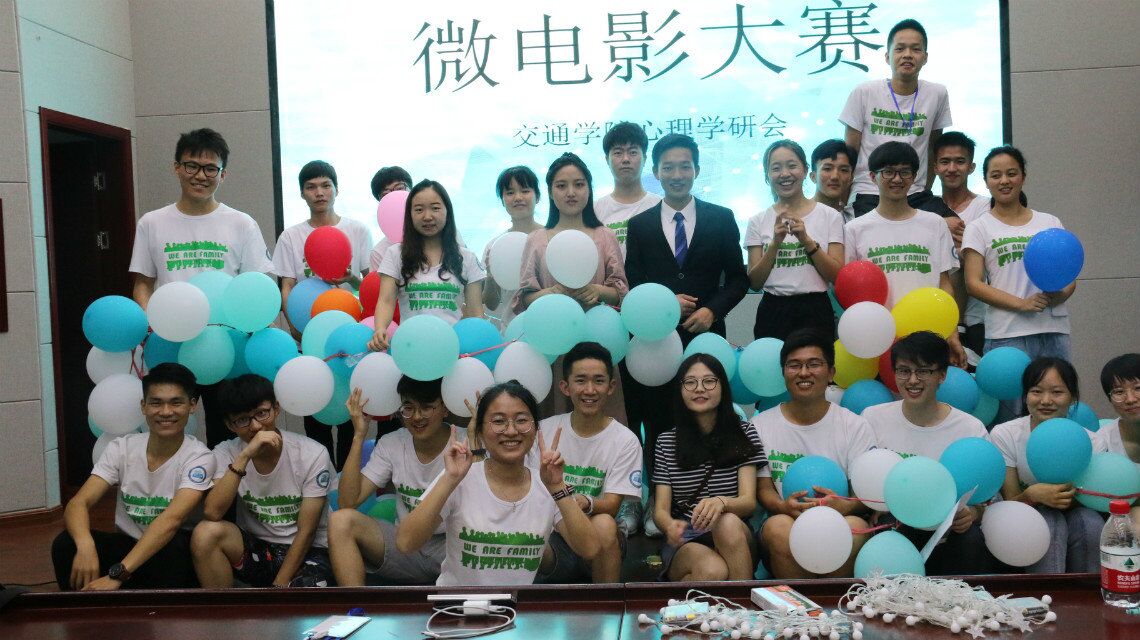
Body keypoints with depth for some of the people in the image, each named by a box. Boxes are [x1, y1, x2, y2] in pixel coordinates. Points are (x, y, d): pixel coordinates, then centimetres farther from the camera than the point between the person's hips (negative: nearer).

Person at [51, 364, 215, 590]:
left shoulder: (198, 458, -16)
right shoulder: (121, 448, -4)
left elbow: (172, 520, -29)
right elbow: (78, 503, -14)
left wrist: (117, 575, -39)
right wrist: (85, 546, -37)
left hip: (174, 559, -3)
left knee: (176, 545, -36)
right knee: (65, 544, -22)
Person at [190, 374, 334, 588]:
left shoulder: (313, 454, -14)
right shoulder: (226, 454, -5)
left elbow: (306, 532, -11)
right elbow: (212, 514, -22)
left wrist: (278, 585, -14)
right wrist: (244, 457, -29)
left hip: (305, 551, -3)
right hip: (255, 548, 3)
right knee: (205, 533, -26)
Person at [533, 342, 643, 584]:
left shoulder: (626, 441, -2)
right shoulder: (544, 430, 5)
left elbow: (611, 505, -10)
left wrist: (585, 503, -32)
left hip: (600, 544, 0)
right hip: (553, 538, 0)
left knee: (604, 524, -33)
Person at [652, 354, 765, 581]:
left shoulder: (744, 434, 8)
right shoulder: (666, 442, 10)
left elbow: (748, 502, -5)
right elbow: (660, 509, 1)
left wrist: (721, 503, -30)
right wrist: (670, 526, -26)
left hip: (734, 539, 2)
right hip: (683, 544, -2)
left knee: (728, 523, -34)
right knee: (714, 571, -36)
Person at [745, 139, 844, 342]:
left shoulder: (830, 216, 2)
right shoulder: (758, 222, 4)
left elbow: (838, 277, -4)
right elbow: (755, 283, -1)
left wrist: (807, 240, -15)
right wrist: (776, 243, -14)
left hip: (815, 311, -1)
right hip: (772, 312, 1)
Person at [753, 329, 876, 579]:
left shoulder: (855, 426, 6)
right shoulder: (760, 425, 8)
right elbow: (763, 488, 4)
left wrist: (844, 506, -24)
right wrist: (784, 507, -21)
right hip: (785, 522, 0)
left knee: (856, 526, -33)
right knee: (779, 526, -34)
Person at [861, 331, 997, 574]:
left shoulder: (971, 429, 2)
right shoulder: (873, 418, 4)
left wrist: (971, 514, -20)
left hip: (949, 530, 0)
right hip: (891, 529, 0)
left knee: (974, 538, -32)